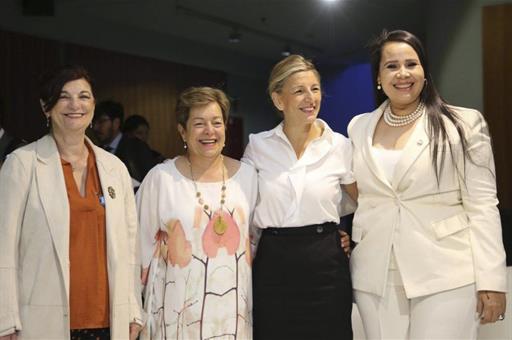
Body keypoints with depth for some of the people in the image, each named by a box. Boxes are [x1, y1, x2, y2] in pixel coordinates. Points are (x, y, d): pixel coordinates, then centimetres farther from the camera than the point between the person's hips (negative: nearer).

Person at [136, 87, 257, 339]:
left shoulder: (247, 175, 3)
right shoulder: (160, 178, -5)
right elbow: (145, 247, 1)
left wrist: (255, 300, 12)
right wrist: (142, 315, 2)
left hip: (234, 306, 2)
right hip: (180, 309, -2)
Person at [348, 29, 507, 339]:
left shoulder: (463, 123, -1)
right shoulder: (359, 127, 10)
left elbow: (482, 204, -4)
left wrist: (492, 279, -9)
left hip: (446, 276, -3)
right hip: (375, 278, 3)